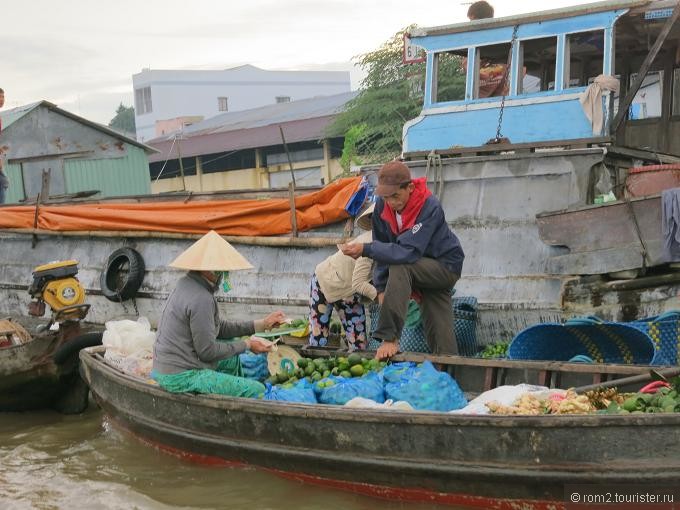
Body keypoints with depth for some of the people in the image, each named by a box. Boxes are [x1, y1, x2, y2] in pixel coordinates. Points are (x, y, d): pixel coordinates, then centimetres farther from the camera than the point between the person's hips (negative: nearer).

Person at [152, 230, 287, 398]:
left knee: (232, 357, 28)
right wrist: (247, 345, -7)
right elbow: (207, 351, -19)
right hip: (182, 378, -11)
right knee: (257, 390, -12)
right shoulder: (201, 299, -23)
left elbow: (219, 327, 15)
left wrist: (262, 324, 13)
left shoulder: (187, 284, 8)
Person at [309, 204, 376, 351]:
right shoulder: (371, 243, -32)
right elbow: (358, 283, -31)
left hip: (348, 292, 7)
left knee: (358, 345, -1)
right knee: (318, 343, -3)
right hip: (325, 283, -7)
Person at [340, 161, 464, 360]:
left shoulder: (430, 208, -29)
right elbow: (383, 246, -4)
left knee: (399, 267, -32)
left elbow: (409, 252, -37)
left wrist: (365, 249, -40)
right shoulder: (382, 205, -11)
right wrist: (382, 288, -10)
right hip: (420, 269, 6)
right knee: (439, 336, -1)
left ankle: (390, 338, -33)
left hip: (446, 266, -6)